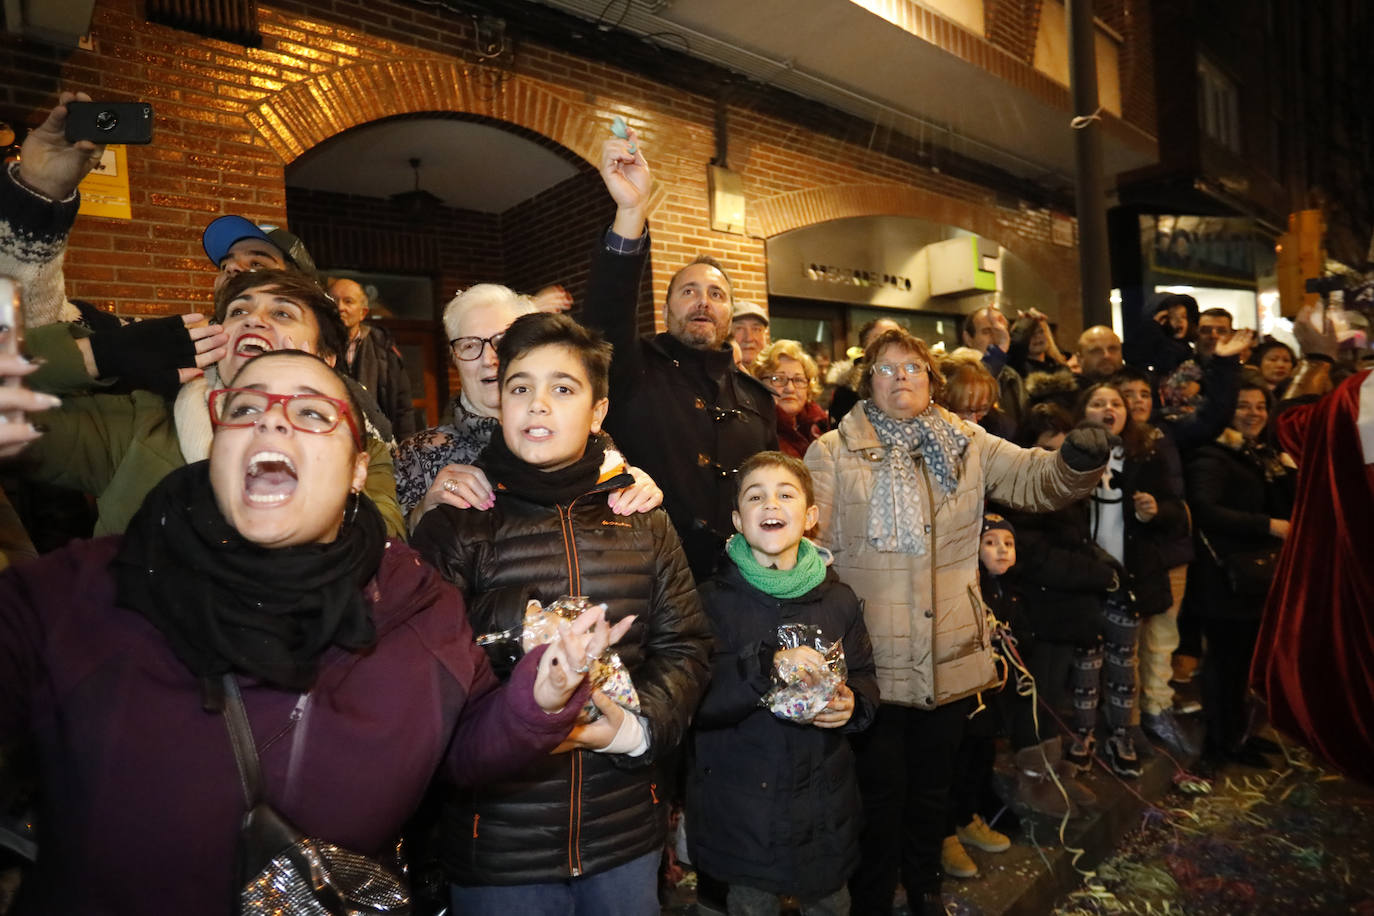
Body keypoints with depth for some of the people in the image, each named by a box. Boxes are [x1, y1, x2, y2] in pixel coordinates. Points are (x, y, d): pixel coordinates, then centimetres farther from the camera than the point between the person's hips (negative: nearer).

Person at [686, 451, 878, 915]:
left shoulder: (838, 599, -1)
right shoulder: (715, 598, -10)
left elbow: (864, 676, 10)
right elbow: (691, 698, -17)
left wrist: (853, 704, -11)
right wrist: (766, 666, -29)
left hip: (824, 804, 3)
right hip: (741, 805, -2)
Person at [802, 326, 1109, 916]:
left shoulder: (967, 446, 6)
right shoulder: (832, 453, -5)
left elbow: (1036, 479, -3)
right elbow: (811, 548, -9)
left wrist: (1078, 463, -24)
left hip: (951, 655, 4)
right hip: (872, 660, -3)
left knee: (932, 783, 23)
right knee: (881, 789, 11)